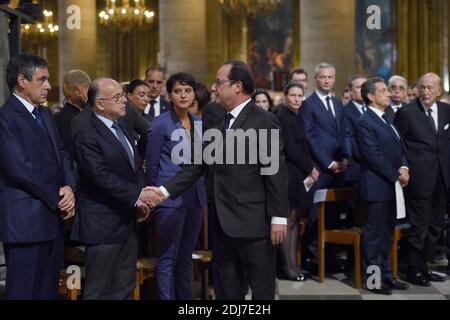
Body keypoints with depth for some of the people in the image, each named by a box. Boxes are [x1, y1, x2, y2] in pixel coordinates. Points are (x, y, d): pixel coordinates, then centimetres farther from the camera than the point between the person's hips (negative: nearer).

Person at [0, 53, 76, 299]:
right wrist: (58, 199, -11)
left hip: (53, 217, 8)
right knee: (25, 290, 1)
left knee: (48, 288, 13)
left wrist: (69, 188, -5)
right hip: (25, 221, -8)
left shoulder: (44, 114, 16)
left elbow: (61, 155, 15)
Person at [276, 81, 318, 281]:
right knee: (289, 219, -5)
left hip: (299, 173, 9)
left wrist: (309, 169, 3)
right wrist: (310, 169, -8)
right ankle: (287, 267, 1)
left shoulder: (295, 117, 16)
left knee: (295, 219, 9)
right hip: (289, 173, -9)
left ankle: (290, 264, 14)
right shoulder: (283, 117, -11)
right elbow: (290, 150, -16)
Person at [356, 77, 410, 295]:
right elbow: (374, 156, -17)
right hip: (376, 187, -9)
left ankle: (386, 274, 25)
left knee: (387, 234, 15)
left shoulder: (386, 119, 17)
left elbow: (399, 147, 16)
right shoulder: (365, 122, -12)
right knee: (373, 234, -1)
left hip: (391, 186, 9)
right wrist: (397, 175, -12)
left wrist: (404, 167, -3)